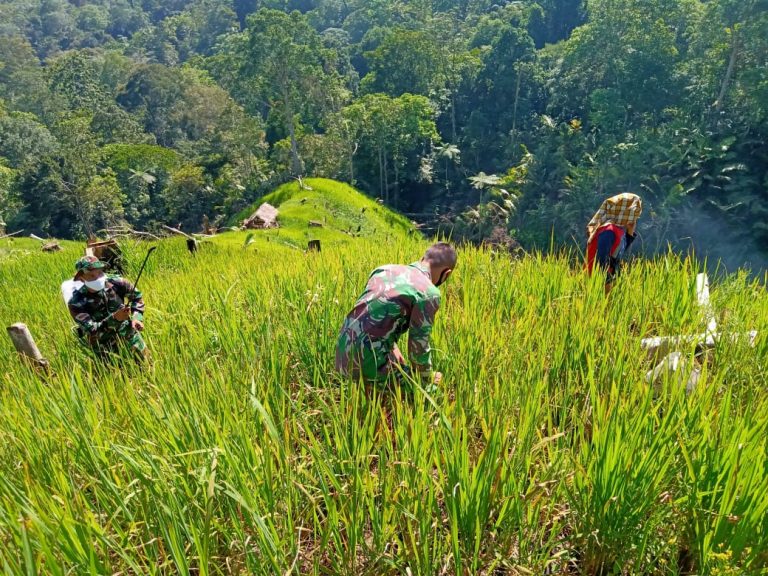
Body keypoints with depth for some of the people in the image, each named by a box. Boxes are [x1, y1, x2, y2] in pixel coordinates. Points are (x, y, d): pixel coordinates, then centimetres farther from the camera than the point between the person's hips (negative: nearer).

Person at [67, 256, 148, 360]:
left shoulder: (114, 283, -12)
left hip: (128, 334, 2)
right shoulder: (76, 303, -19)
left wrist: (137, 318, -7)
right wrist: (115, 318, -40)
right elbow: (92, 331, -26)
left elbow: (137, 296, 6)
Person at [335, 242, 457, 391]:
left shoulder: (385, 268, 11)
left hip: (342, 353, 8)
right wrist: (428, 380, 14)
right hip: (368, 361, -8)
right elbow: (419, 346, -5)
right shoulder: (429, 293, -10)